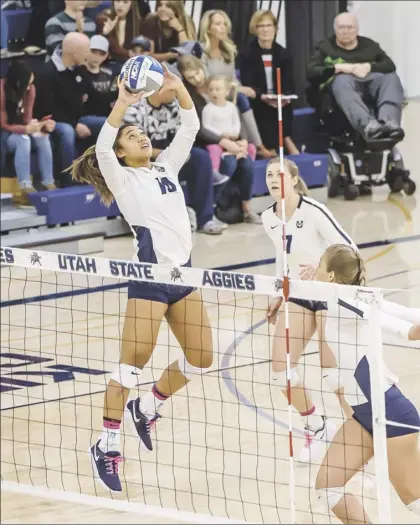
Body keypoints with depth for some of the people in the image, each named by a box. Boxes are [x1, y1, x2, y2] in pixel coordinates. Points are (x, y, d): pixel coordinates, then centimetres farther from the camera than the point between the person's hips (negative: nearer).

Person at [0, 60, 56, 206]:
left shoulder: (30, 89, -7)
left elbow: (27, 119, -4)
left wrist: (42, 125, -26)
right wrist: (27, 129, -37)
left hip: (19, 130, 6)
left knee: (43, 137, -24)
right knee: (23, 140, -35)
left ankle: (48, 184, -26)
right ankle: (26, 188, -43)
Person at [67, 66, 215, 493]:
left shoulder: (166, 167, 14)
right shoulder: (123, 178, -3)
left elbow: (190, 128, 12)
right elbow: (101, 147, -22)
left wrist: (179, 89, -3)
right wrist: (122, 105, -31)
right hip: (149, 277, -7)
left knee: (201, 358, 9)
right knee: (134, 363, -9)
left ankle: (146, 407, 28)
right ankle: (106, 444, -4)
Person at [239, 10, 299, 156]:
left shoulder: (283, 54, 8)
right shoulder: (247, 55, 0)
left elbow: (288, 84, 1)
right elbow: (247, 85, -8)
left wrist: (285, 97, -23)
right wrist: (263, 97, -28)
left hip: (281, 104, 3)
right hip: (258, 104, -3)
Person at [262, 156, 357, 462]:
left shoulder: (313, 212, -19)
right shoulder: (269, 219, 1)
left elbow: (349, 248, -18)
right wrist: (279, 297, 17)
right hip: (298, 295, 6)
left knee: (332, 371, -11)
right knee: (281, 370, -2)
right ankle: (317, 427, 18)